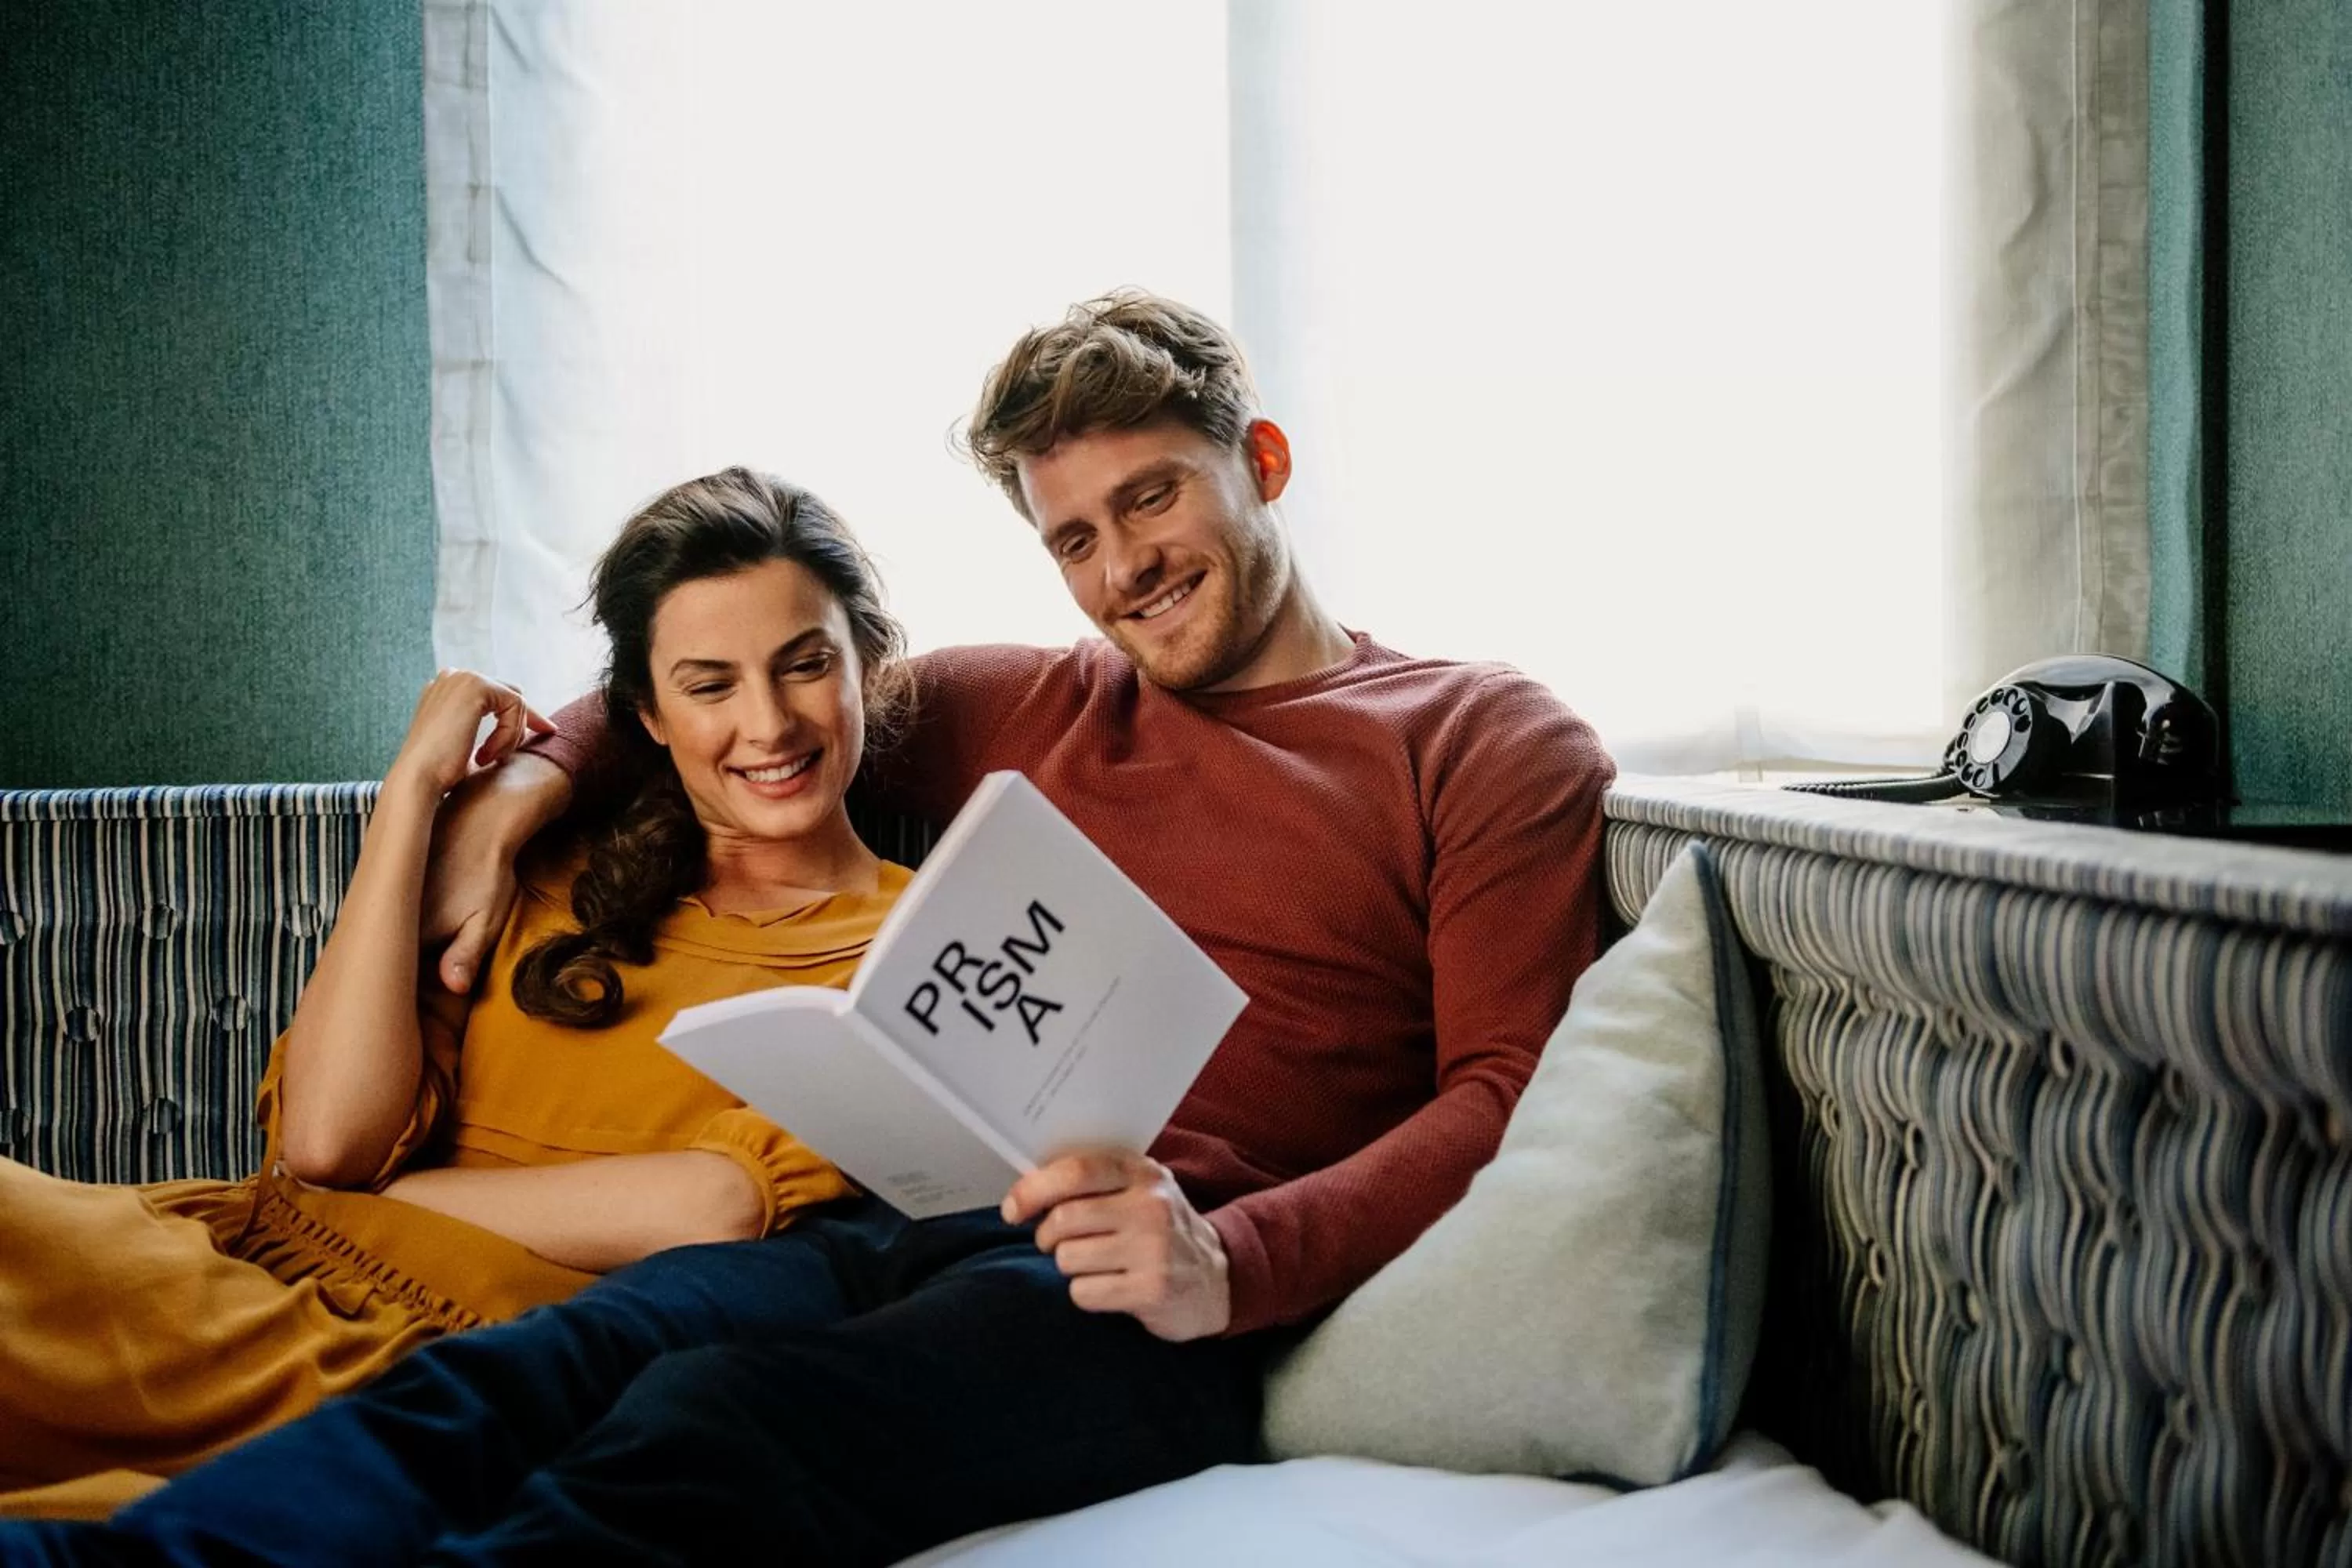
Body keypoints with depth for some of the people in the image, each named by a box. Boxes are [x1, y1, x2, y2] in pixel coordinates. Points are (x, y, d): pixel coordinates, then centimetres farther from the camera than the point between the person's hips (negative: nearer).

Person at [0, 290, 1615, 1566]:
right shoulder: (1042, 709, 27)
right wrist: (536, 772, 18)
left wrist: (1231, 1260, -19)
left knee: (709, 1424, -35)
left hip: (1138, 1300, -6)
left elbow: (1506, 1093, -2)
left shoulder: (1490, 741, 12)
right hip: (916, 1226, 6)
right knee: (485, 1385, -26)